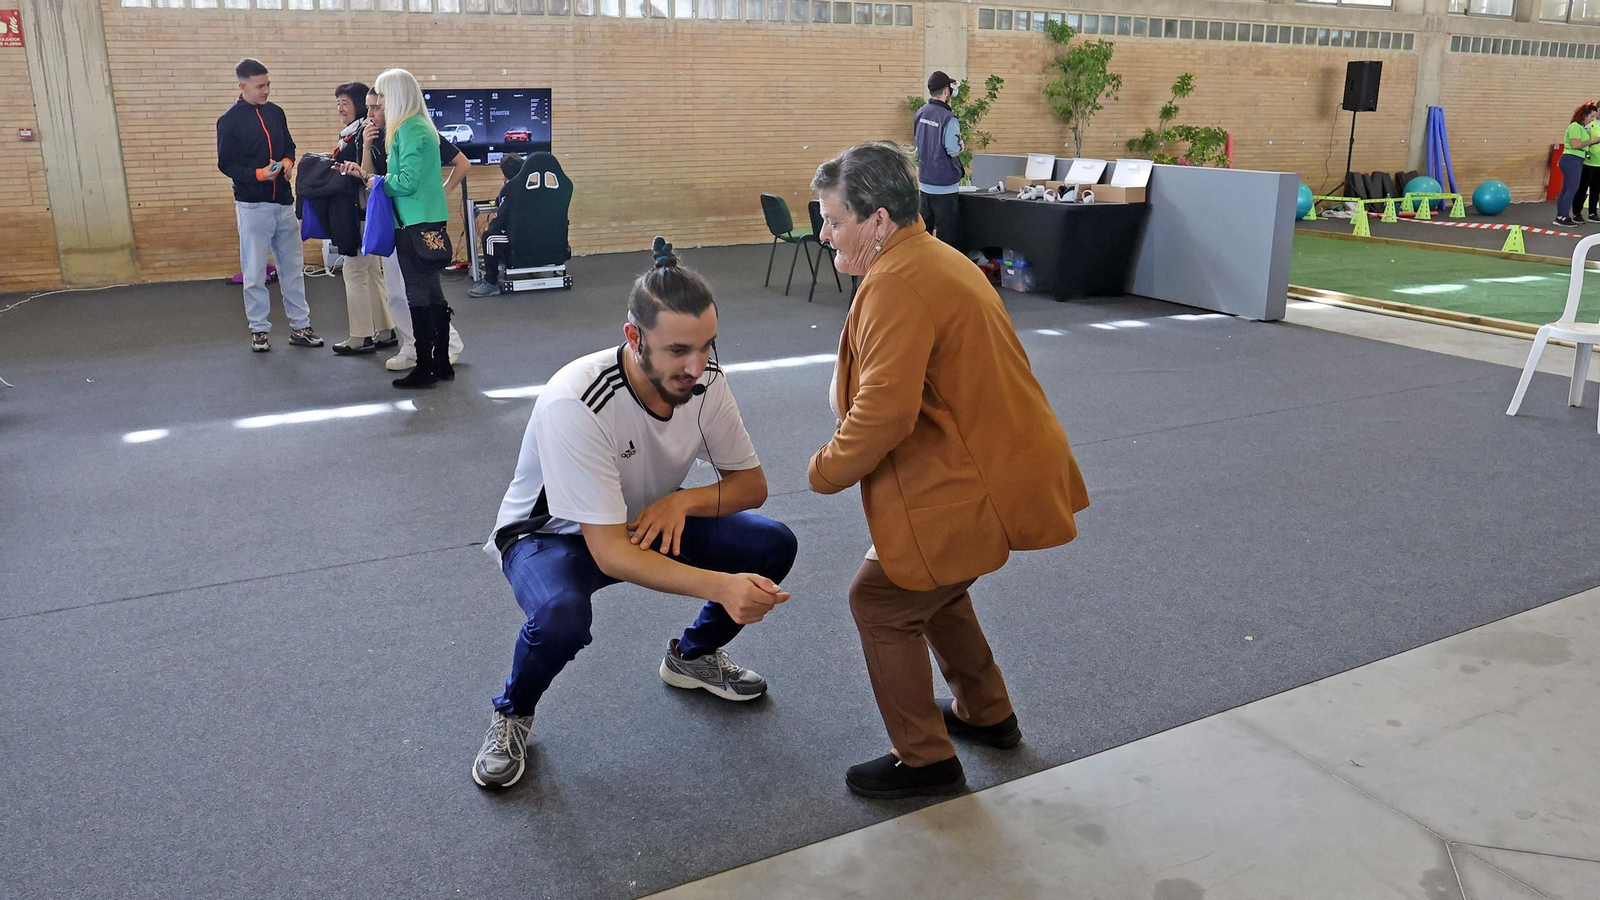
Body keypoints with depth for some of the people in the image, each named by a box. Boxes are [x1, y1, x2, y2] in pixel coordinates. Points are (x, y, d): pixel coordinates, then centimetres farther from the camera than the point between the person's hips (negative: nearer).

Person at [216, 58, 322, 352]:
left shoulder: (275, 112, 8)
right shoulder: (229, 120, -6)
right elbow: (226, 163, -6)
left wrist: (288, 162, -3)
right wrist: (258, 174, -19)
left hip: (283, 202, 5)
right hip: (252, 205, -5)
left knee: (293, 267, 9)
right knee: (254, 272, 2)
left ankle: (300, 326, 16)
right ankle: (259, 329, 12)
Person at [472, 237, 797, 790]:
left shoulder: (704, 379, -19)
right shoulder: (575, 403, -36)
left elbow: (751, 483, -6)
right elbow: (609, 553, -37)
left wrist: (683, 500, -27)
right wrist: (720, 586, -50)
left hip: (650, 521, 5)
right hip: (552, 534, -5)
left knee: (773, 545, -13)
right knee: (561, 615, -39)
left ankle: (692, 656, 16)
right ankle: (512, 715, -2)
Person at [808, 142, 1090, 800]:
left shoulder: (896, 285, -21)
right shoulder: (935, 258, 14)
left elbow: (883, 413, -27)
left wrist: (826, 470, -10)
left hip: (978, 488, -11)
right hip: (1005, 466, 11)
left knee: (882, 601, 3)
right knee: (932, 584, 27)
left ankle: (925, 760, 16)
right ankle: (986, 715, 43)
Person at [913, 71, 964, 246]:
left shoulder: (920, 113, 4)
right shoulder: (948, 119, -19)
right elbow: (954, 151, -18)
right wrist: (961, 144, 0)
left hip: (924, 182, 7)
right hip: (944, 184, -7)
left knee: (924, 228, 15)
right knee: (946, 231, 0)